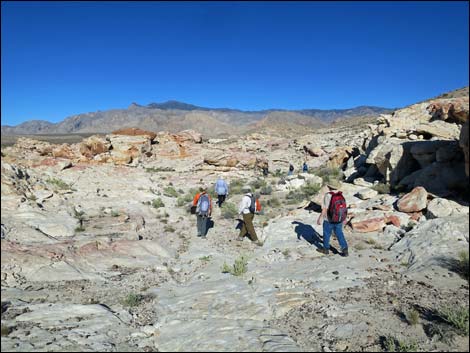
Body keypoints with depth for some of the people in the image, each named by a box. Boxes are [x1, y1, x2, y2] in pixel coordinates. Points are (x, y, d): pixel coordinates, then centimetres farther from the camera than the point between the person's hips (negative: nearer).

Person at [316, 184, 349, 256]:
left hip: (329, 220, -5)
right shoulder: (341, 195, -5)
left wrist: (319, 218, -11)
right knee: (339, 234, 16)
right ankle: (345, 250, 10)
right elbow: (344, 207, 4)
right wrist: (345, 218, 17)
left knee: (326, 234, 15)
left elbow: (324, 210, -21)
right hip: (339, 220, 5)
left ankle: (326, 249, 31)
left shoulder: (328, 196, -22)